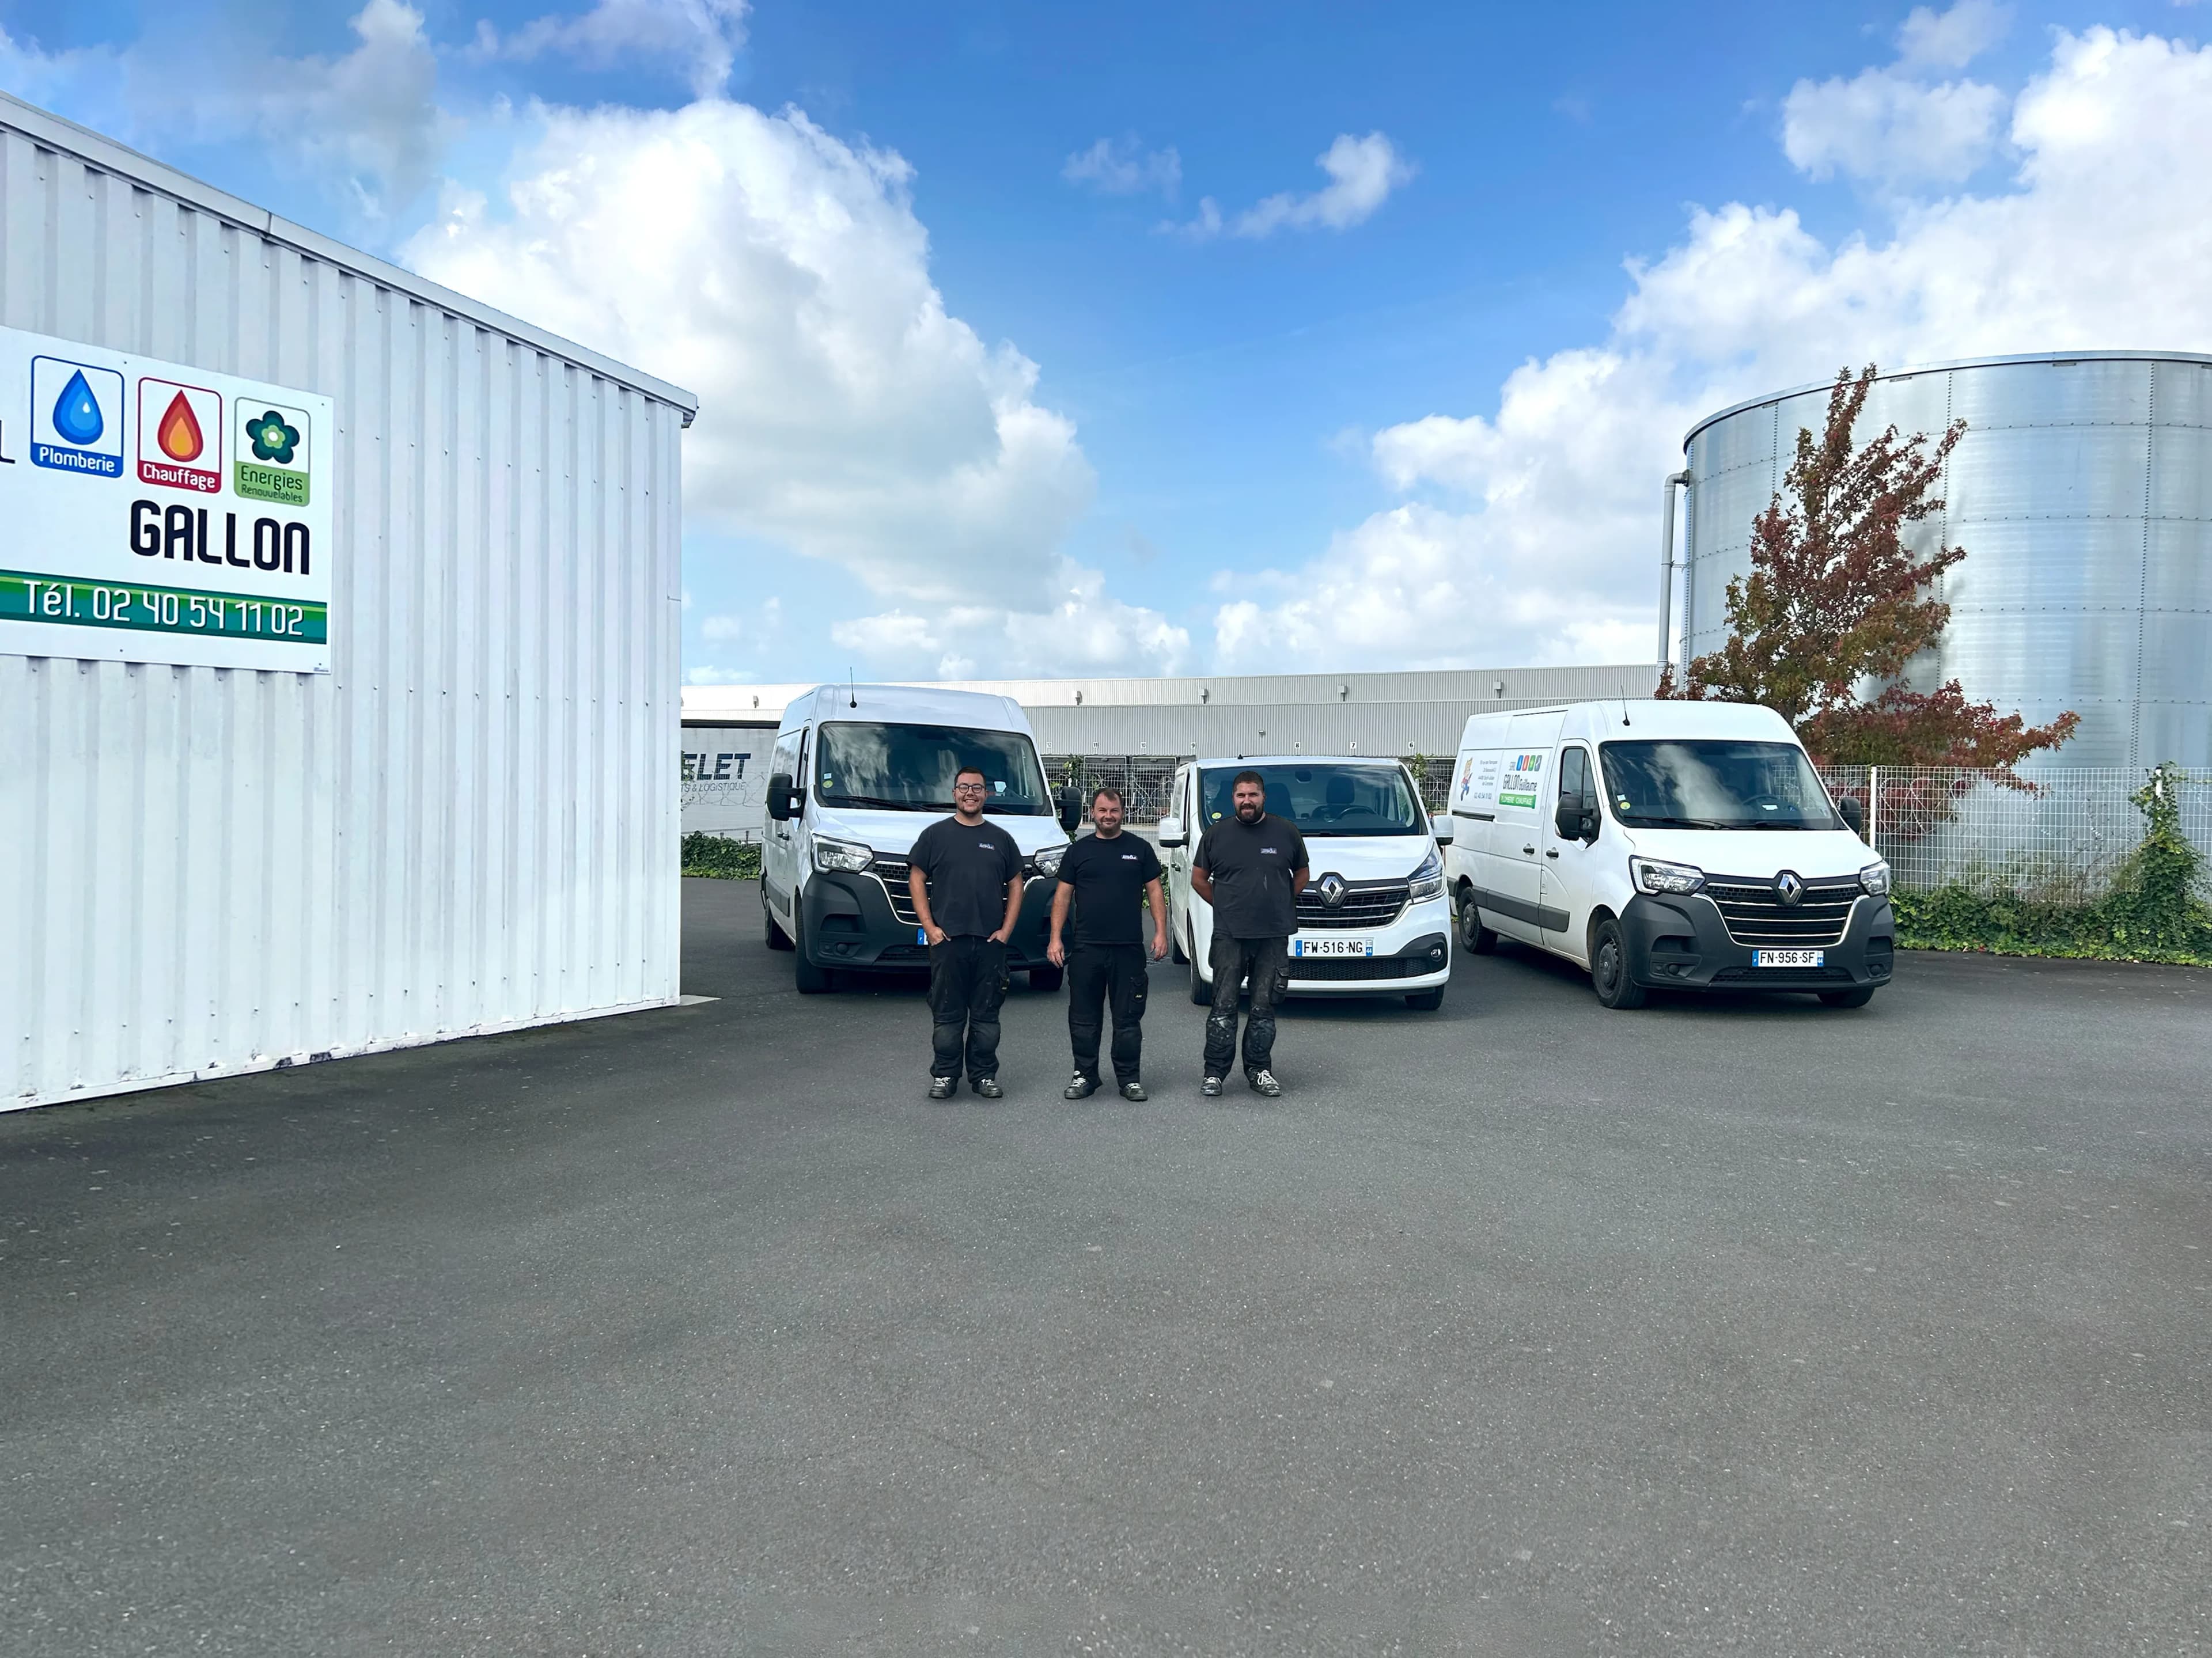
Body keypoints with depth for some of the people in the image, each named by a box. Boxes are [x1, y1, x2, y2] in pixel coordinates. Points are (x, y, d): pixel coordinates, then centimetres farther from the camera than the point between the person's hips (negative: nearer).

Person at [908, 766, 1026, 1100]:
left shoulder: (1001, 839, 12)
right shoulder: (935, 835, 5)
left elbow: (1015, 885, 13)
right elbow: (916, 880, 3)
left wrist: (1006, 930, 2)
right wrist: (929, 927, -6)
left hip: (991, 943, 2)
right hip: (947, 940, -2)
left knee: (987, 1015, 7)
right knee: (947, 1014, 2)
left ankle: (984, 1075, 15)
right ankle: (944, 1075, 11)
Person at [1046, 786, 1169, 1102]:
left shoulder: (1140, 848, 8)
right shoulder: (1078, 851, 9)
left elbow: (1154, 892, 8)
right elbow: (1063, 896, 9)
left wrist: (1160, 932, -2)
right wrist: (1056, 939, 1)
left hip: (1129, 948, -1)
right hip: (1086, 949, 1)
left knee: (1128, 1019, 4)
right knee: (1083, 1018, 6)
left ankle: (1129, 1078, 12)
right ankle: (1085, 1075, 16)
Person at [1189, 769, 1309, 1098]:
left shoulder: (1287, 832, 5)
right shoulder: (1216, 834, 4)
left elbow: (1302, 874, 17)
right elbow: (1198, 879, 12)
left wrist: (1280, 905, 10)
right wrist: (1225, 906, 7)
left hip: (1274, 936, 1)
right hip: (1229, 935, -1)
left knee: (1264, 1008, 6)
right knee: (1224, 1006, -2)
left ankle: (1259, 1070, 17)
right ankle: (1214, 1073, 4)